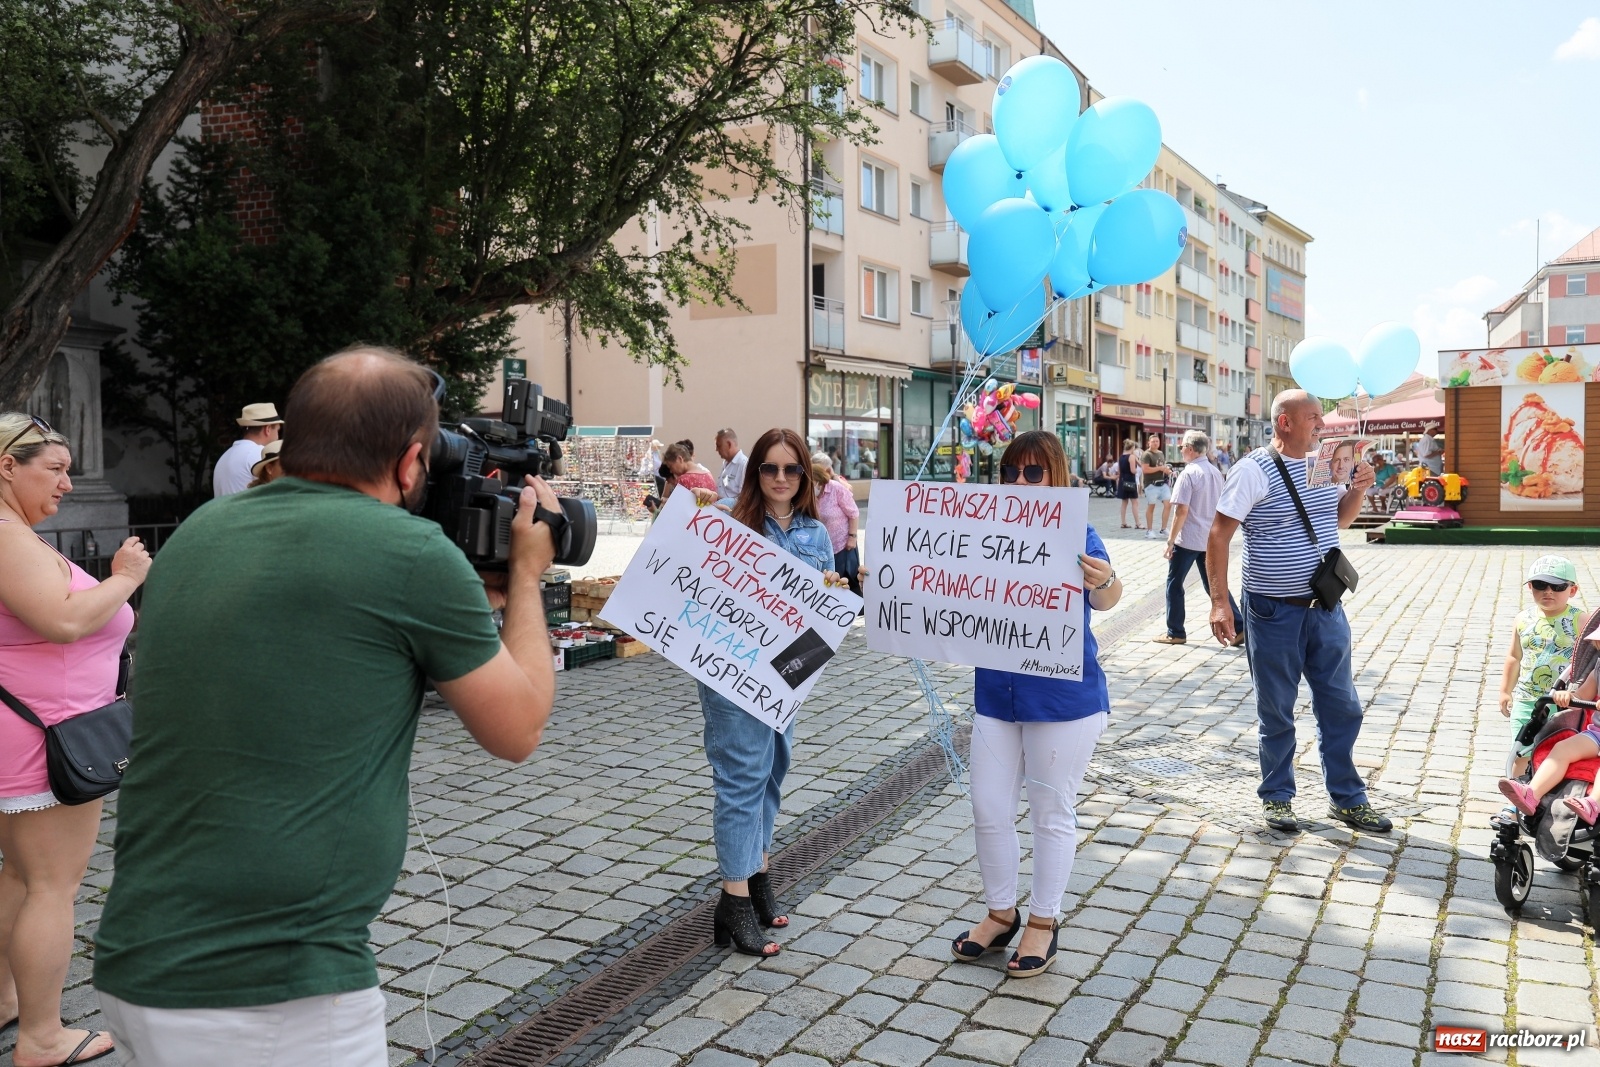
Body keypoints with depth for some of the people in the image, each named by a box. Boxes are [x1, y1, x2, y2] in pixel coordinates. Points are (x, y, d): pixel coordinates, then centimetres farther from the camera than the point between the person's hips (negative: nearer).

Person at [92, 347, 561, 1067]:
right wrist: (525, 577, 10)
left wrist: (479, 598, 19)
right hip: (279, 996, -7)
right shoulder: (411, 553, -15)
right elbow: (516, 731, -3)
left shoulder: (200, 531, 5)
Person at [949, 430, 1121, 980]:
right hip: (996, 693, 5)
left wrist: (1104, 582, -48)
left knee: (1051, 811, 10)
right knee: (989, 807, 11)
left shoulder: (1074, 535, -11)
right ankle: (1000, 912, 31)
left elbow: (1106, 599, -25)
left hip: (1063, 700, -4)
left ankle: (1043, 922, 27)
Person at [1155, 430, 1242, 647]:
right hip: (1211, 538, 7)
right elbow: (1220, 506, 16)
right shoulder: (1216, 473, 8)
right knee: (1214, 585, 14)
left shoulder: (1188, 474, -15)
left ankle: (1175, 632, 10)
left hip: (1188, 539, -7)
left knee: (1174, 583, 6)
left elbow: (1182, 510, -19)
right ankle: (1239, 627, 8)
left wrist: (1171, 540, -13)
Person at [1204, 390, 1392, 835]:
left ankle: (1348, 798, 26)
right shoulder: (1254, 469, -12)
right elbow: (1218, 536, -13)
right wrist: (1219, 601, -19)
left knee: (1342, 707, 11)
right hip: (1274, 611, -5)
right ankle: (1277, 797, 24)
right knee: (1276, 712, 8)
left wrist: (1357, 489, 2)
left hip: (1326, 607, 6)